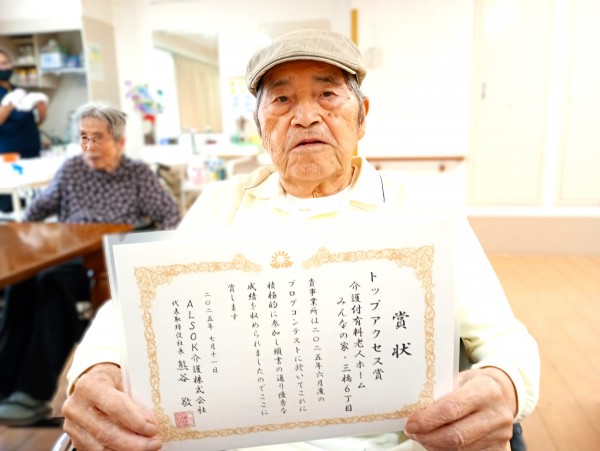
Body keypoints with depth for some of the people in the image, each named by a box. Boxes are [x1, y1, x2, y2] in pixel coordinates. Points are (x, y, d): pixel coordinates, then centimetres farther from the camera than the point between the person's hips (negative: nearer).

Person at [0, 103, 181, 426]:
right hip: (67, 259, 3)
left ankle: (35, 393, -28)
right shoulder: (71, 168, 17)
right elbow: (40, 208, 28)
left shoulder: (139, 174, 9)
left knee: (51, 281, -33)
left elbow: (171, 216, 5)